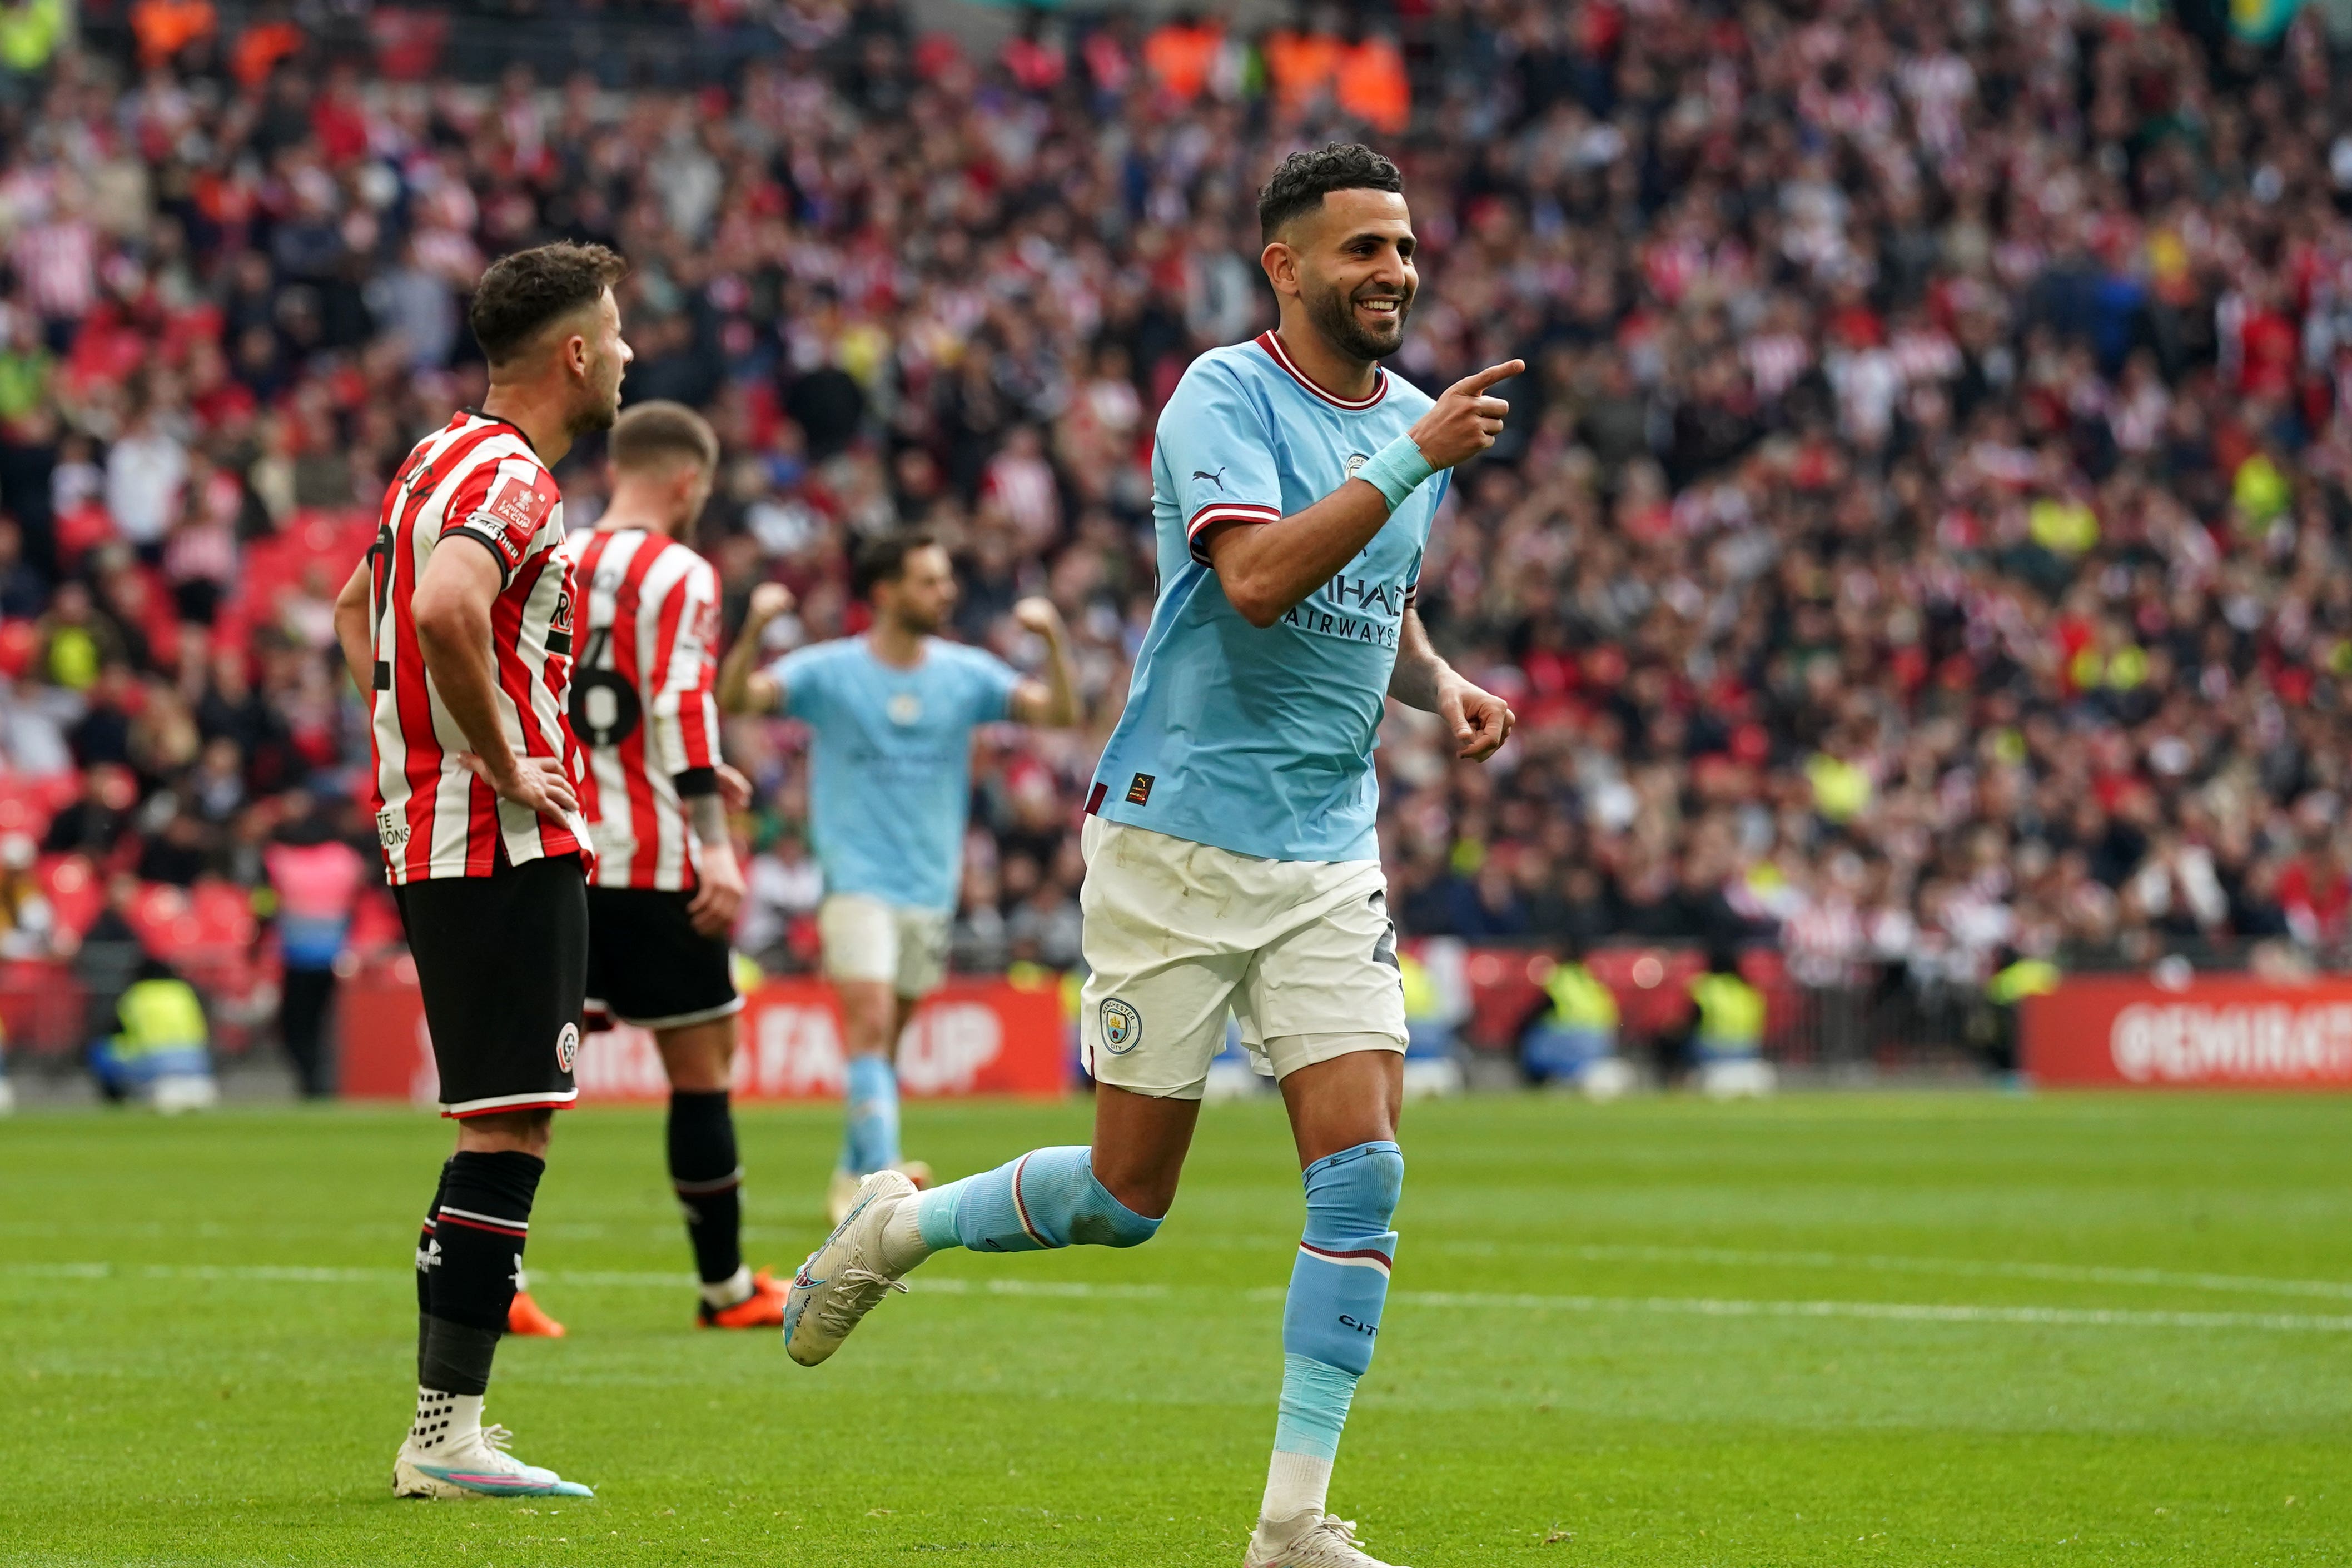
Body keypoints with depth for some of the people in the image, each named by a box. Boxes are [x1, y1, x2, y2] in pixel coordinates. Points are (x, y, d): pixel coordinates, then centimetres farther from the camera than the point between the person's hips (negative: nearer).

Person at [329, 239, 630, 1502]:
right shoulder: (510, 476, -14)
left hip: (433, 831, 10)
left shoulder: (445, 456, 17)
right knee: (509, 1130, -10)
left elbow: (359, 608, 31)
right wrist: (505, 764, -21)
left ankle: (442, 1428, 16)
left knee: (497, 1131, 14)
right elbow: (445, 609, -33)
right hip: (505, 844, -10)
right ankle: (445, 1434, -11)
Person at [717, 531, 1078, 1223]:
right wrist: (754, 628, -30)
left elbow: (1060, 712, -1)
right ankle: (882, 1176, -27)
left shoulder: (966, 674, 5)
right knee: (870, 1019, -20)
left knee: (886, 1038, 11)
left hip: (930, 887, 4)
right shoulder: (828, 672, -5)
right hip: (857, 880, -4)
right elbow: (736, 698, -14)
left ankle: (851, 1180, 24)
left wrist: (1054, 639, -16)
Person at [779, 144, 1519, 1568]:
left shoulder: (1409, 418, 12)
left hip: (1329, 852, 6)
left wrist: (1439, 683, 8)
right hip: (1181, 837, -6)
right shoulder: (1226, 396, -11)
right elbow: (1259, 576, -27)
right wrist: (1413, 458, -30)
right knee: (1127, 1200, 0)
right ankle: (898, 1229, 29)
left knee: (1364, 1167, -9)